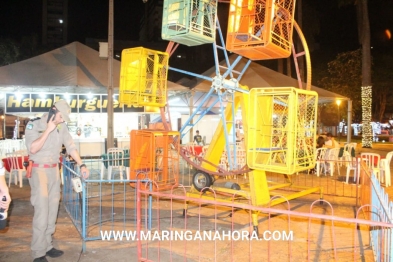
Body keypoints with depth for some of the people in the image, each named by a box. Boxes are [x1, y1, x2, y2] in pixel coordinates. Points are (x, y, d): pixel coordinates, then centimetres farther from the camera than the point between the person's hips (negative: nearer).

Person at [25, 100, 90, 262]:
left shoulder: (61, 127, 4)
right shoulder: (34, 125, -11)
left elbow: (71, 147, 7)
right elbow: (32, 149, -21)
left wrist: (81, 165, 0)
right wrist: (48, 130, -22)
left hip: (54, 170, 6)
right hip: (39, 171, -6)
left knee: (52, 210, 10)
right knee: (42, 212, -8)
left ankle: (47, 246, 21)